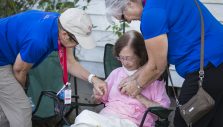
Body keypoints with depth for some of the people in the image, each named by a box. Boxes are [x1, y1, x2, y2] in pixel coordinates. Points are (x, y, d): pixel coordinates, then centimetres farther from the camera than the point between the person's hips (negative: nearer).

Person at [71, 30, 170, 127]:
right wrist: (97, 96, 5)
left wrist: (139, 97, -7)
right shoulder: (116, 73, 22)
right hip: (106, 116, 4)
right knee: (85, 116, -35)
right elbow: (101, 99, 29)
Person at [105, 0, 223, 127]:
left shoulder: (152, 13, -16)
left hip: (207, 69, -10)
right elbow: (158, 54, 18)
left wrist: (137, 85, 8)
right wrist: (134, 78, 19)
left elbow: (156, 66, -8)